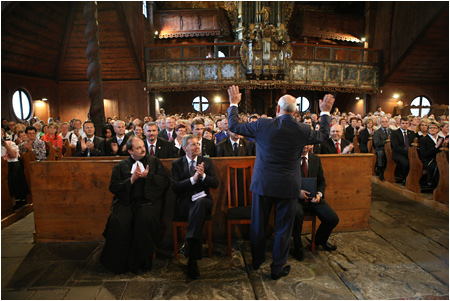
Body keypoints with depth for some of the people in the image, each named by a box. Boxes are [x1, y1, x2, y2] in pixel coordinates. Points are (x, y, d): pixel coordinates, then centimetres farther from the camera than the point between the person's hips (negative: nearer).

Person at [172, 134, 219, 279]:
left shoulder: (207, 161, 13)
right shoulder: (177, 163, 8)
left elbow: (215, 184, 6)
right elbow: (175, 186, -5)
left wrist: (203, 175, -13)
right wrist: (193, 179, -16)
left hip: (203, 199, 1)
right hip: (185, 203, -1)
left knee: (200, 203, -38)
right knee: (198, 214, -36)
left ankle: (188, 243, -40)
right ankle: (193, 259, -31)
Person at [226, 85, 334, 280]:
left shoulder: (263, 125, -11)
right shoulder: (302, 130, -9)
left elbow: (234, 126, 1)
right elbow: (323, 135, 13)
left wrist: (233, 104, 15)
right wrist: (325, 112, 26)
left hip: (262, 184, 1)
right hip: (288, 187, 0)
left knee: (258, 225, 18)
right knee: (283, 228, 14)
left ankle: (257, 260, 37)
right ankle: (277, 268, 27)